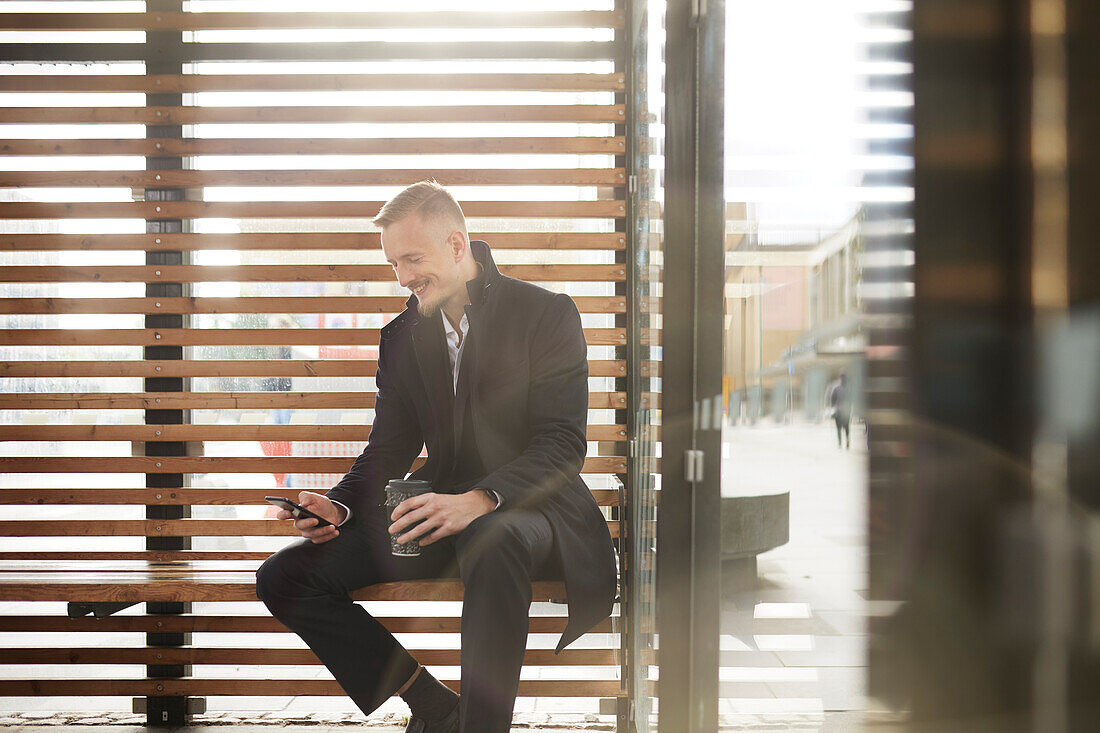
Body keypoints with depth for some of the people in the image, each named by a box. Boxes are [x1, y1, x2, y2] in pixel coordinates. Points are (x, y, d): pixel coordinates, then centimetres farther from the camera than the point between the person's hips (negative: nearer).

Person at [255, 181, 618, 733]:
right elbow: (388, 451, 12)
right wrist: (340, 506, -10)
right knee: (282, 578, -8)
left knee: (492, 539, -43)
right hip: (439, 518, 6)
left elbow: (564, 444, -15)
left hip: (531, 510, -6)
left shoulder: (547, 314, -6)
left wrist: (478, 500, -32)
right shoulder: (401, 338, 11)